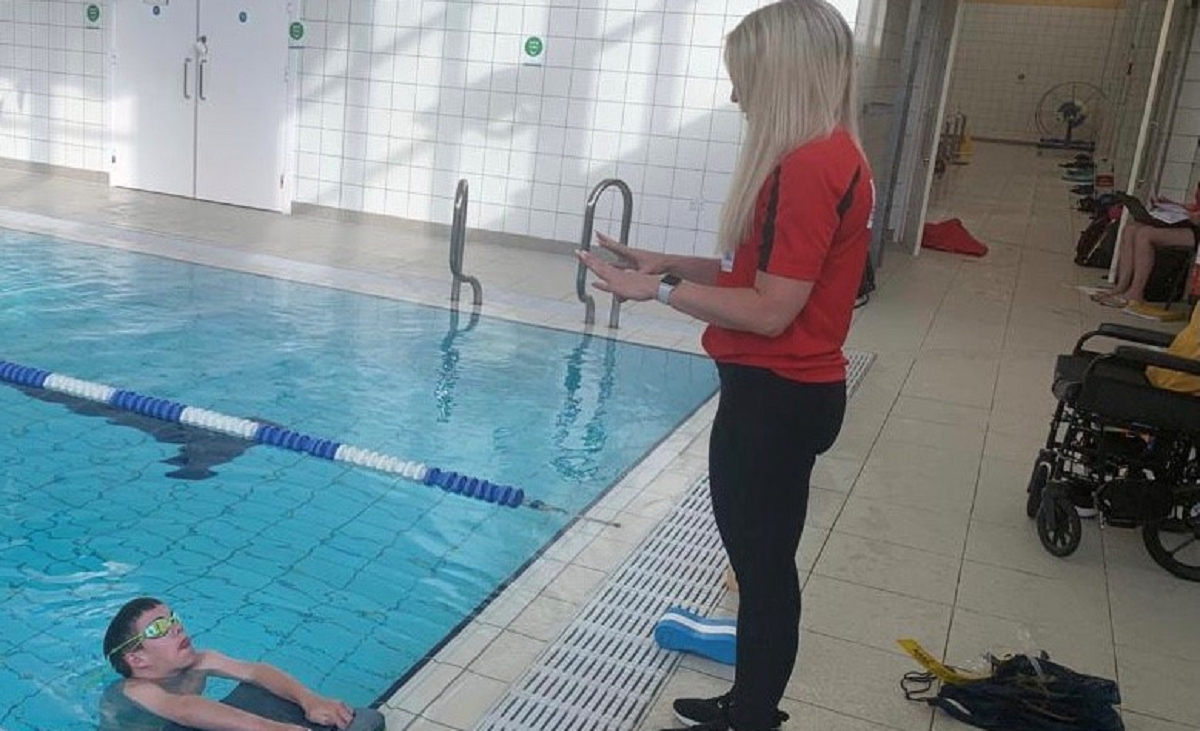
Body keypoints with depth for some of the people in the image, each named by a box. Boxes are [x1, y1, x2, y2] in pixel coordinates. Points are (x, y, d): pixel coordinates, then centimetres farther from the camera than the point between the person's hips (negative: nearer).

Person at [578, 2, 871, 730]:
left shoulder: (809, 166, -21)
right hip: (785, 391, 10)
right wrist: (672, 263, 10)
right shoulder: (831, 156, 11)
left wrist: (657, 291, -15)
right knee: (762, 560, 20)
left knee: (764, 565, 4)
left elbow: (771, 310, -22)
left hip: (776, 397, -10)